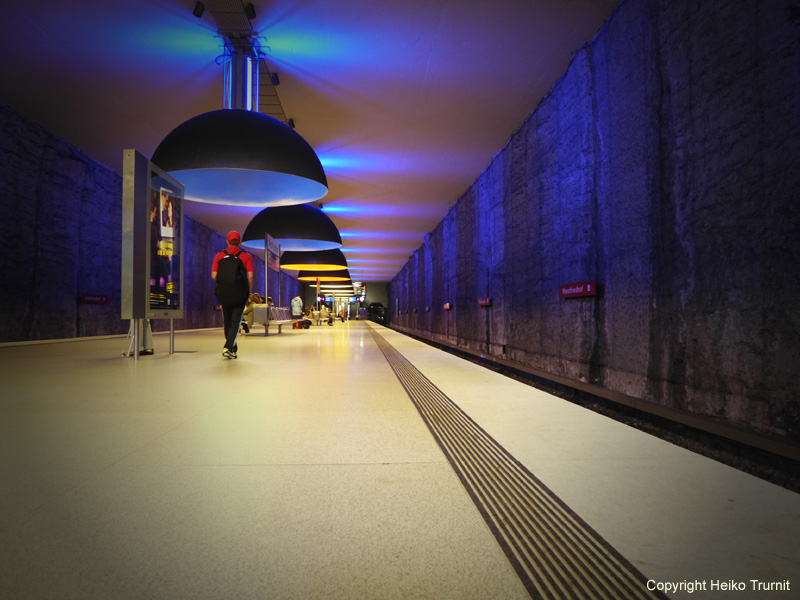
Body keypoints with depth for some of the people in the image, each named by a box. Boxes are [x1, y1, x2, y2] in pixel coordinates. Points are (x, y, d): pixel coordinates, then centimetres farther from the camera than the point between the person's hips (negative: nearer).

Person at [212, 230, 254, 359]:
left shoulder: (219, 255, 4)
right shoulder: (246, 256, -1)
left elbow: (213, 275, -2)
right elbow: (250, 276, -8)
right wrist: (249, 292, 4)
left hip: (223, 293, 3)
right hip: (239, 294, -2)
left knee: (227, 321, 16)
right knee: (235, 322, 1)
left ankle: (233, 348, 26)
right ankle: (228, 348, -15)